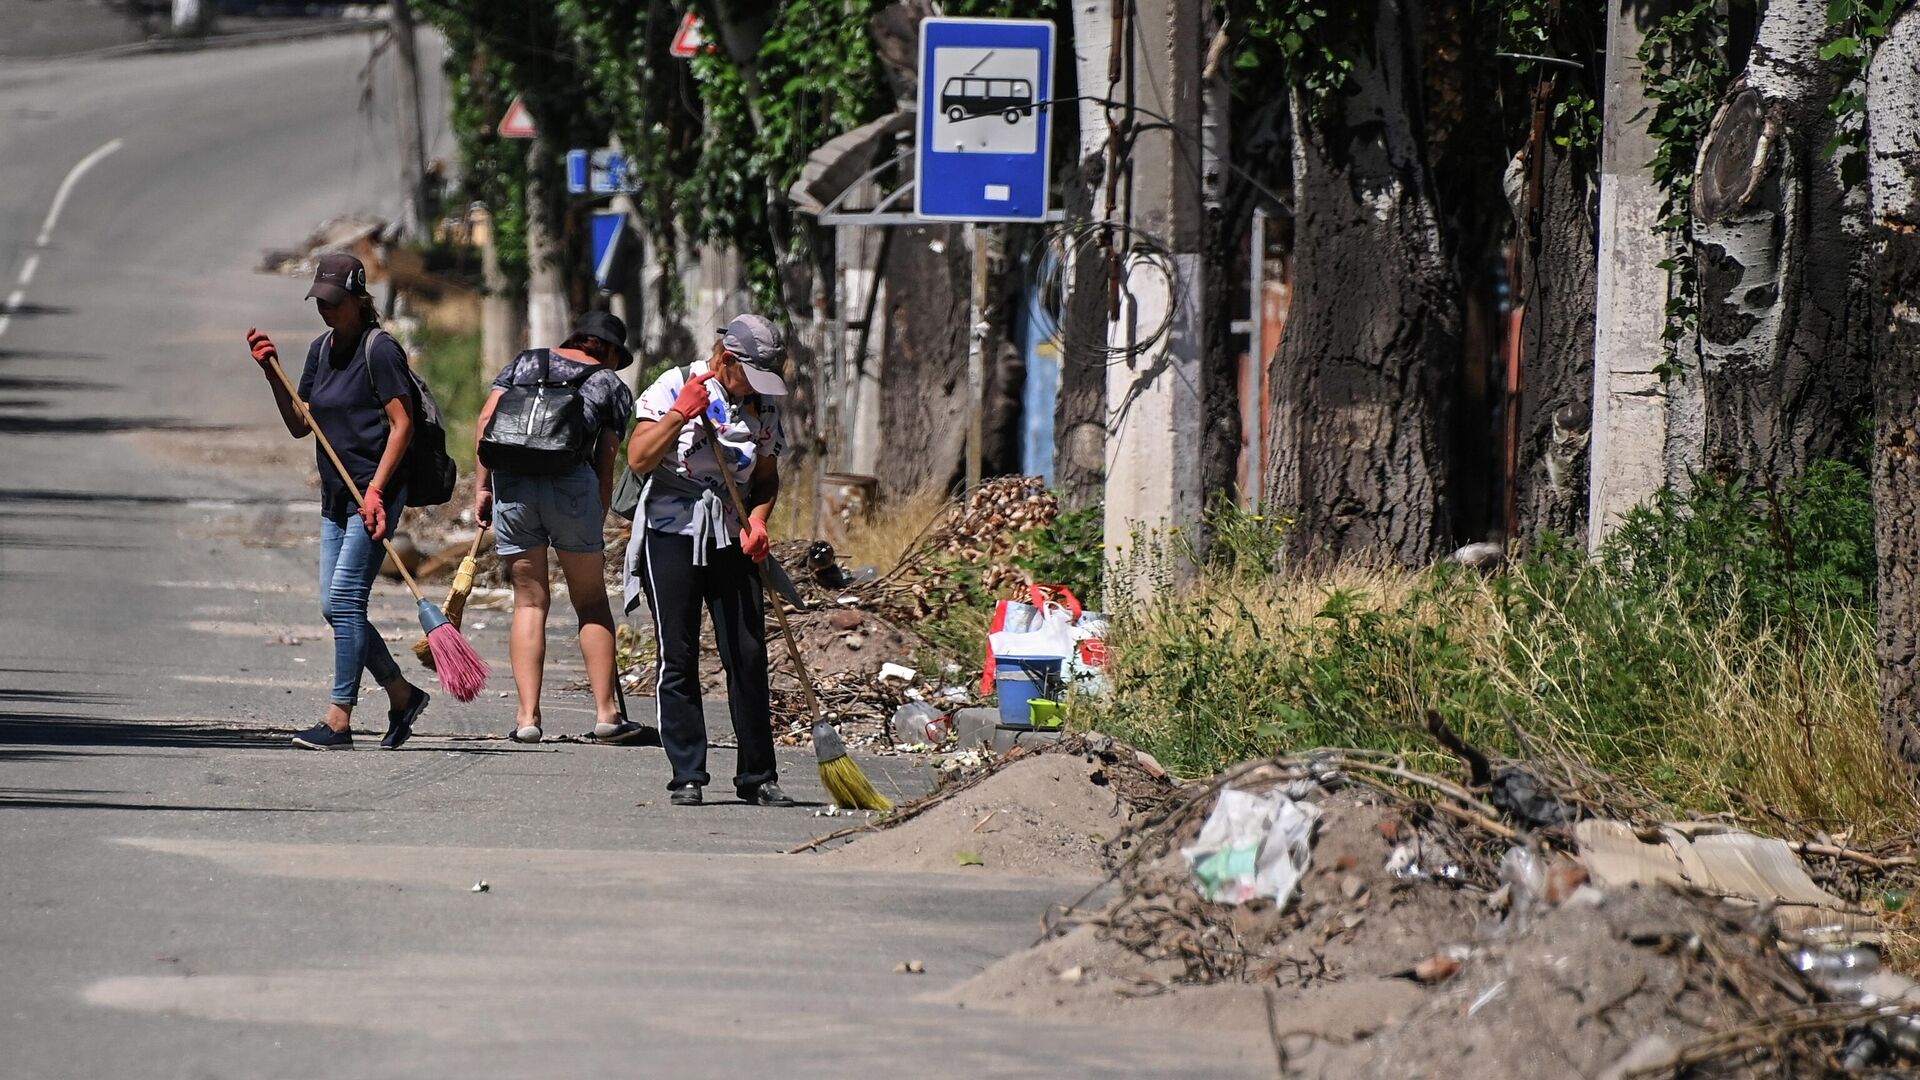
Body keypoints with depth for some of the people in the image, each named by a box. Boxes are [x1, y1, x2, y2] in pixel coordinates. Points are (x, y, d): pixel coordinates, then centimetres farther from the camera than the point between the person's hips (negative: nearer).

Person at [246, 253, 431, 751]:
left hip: (376, 491, -9)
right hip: (336, 495, 9)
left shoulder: (379, 349, -11)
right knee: (334, 606, 6)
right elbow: (299, 426, 17)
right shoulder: (321, 350, 13)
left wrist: (375, 491, -21)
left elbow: (401, 424, -14)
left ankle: (339, 719, -11)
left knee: (346, 598, -12)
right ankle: (403, 695, 19)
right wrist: (272, 374, 3)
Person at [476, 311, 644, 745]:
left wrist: (483, 487, 10)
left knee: (528, 600, 9)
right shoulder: (612, 387, 14)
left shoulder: (526, 362, 21)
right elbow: (606, 463, 9)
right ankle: (606, 713, 6)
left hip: (512, 481, 2)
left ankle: (528, 716, 3)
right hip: (572, 482, -2)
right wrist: (596, 526, 13)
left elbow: (485, 423, 10)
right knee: (592, 602, 9)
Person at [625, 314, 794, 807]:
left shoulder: (763, 405, 7)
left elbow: (767, 479, 13)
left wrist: (757, 519, -6)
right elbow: (639, 460, -11)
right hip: (672, 531, -3)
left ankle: (757, 776, 6)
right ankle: (687, 776, 2)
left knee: (749, 656, -2)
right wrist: (680, 414, -21)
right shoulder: (674, 387, -5)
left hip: (731, 539, 3)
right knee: (678, 658, -4)